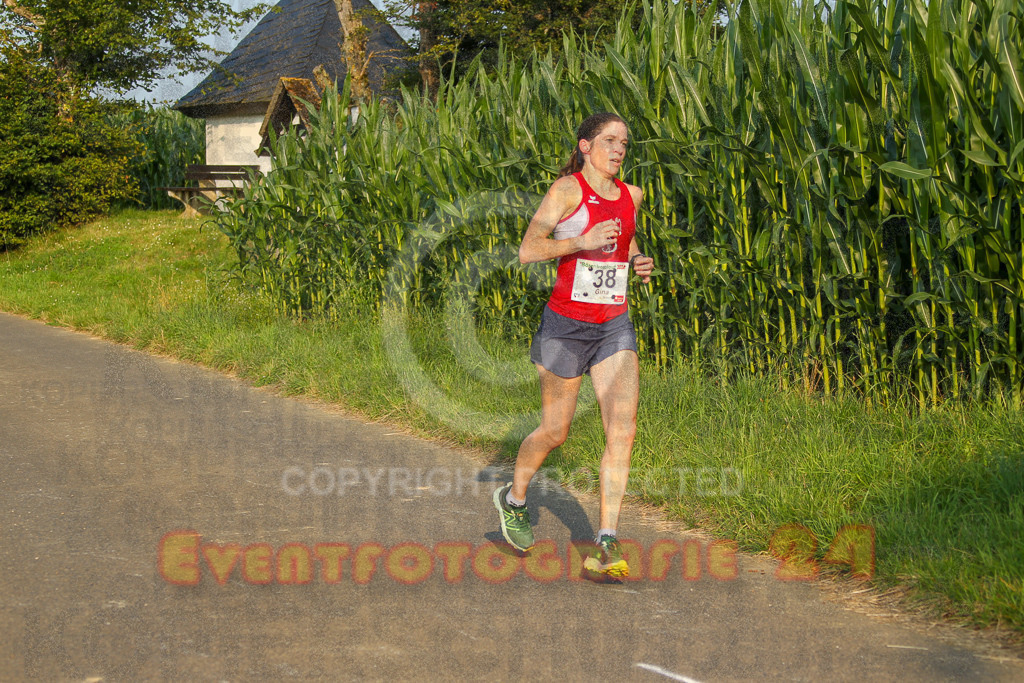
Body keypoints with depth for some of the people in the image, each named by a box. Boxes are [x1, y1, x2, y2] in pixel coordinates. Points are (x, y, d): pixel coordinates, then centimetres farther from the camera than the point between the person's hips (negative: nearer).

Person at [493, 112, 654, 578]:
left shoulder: (631, 195, 8)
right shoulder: (567, 189, -10)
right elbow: (527, 250, -16)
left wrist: (640, 262, 4)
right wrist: (582, 241, -28)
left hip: (614, 327, 4)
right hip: (566, 325, -4)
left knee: (623, 429, -12)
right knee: (554, 431, 9)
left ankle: (606, 545, -8)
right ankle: (514, 499, 38)